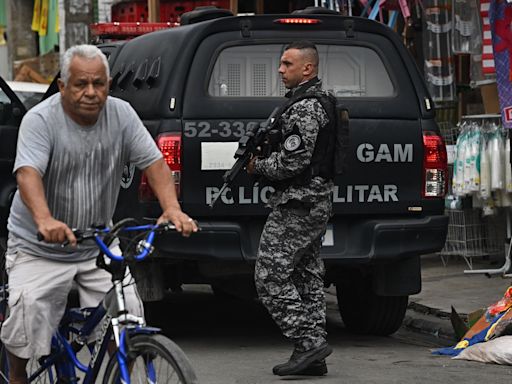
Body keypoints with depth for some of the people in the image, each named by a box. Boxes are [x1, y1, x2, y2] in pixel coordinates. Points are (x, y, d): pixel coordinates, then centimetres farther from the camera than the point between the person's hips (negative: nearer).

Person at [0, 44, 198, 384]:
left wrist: (172, 208, -26)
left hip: (98, 245, 4)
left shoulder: (121, 114, -2)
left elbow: (153, 161, -7)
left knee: (129, 312, -10)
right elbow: (28, 174, -29)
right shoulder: (41, 120, -15)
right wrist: (44, 220, -48)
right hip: (40, 248, -3)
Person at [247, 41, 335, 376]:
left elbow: (293, 160, -23)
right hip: (317, 202, 11)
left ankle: (310, 342, -13)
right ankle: (313, 355, 13)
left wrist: (257, 166, -8)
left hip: (298, 205, -11)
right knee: (307, 276, 11)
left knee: (270, 276, -10)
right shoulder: (317, 100, 18)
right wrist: (262, 155, 15)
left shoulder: (305, 107, -16)